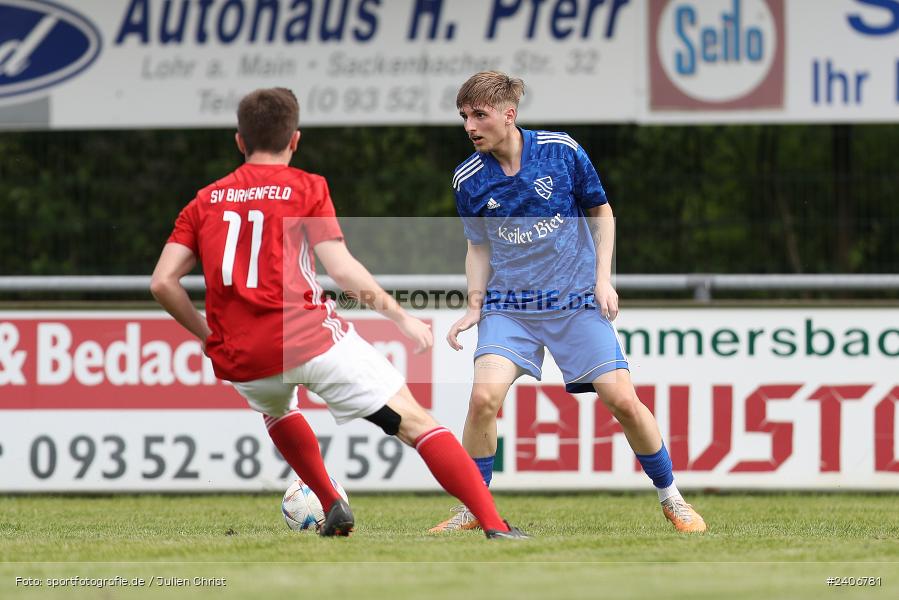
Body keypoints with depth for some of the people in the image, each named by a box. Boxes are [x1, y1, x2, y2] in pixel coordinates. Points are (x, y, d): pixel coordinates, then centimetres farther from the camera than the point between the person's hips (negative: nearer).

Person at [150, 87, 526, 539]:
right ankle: (495, 526, -13)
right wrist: (403, 319, 4)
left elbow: (162, 282, 5)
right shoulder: (306, 187, 4)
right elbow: (343, 270, -7)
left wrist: (210, 336, 17)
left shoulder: (205, 201, 14)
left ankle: (332, 506, 27)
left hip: (239, 361, 4)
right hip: (310, 339, -4)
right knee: (415, 421, -1)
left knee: (275, 408, 39)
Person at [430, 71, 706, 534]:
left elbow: (600, 213, 4)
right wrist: (474, 306, -2)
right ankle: (473, 508, -3)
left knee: (622, 400, -8)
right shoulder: (468, 179, -4)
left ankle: (670, 498, 13)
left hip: (576, 299, -1)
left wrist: (603, 280, -4)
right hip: (508, 305, 1)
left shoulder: (562, 151, -9)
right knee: (484, 396, -21)